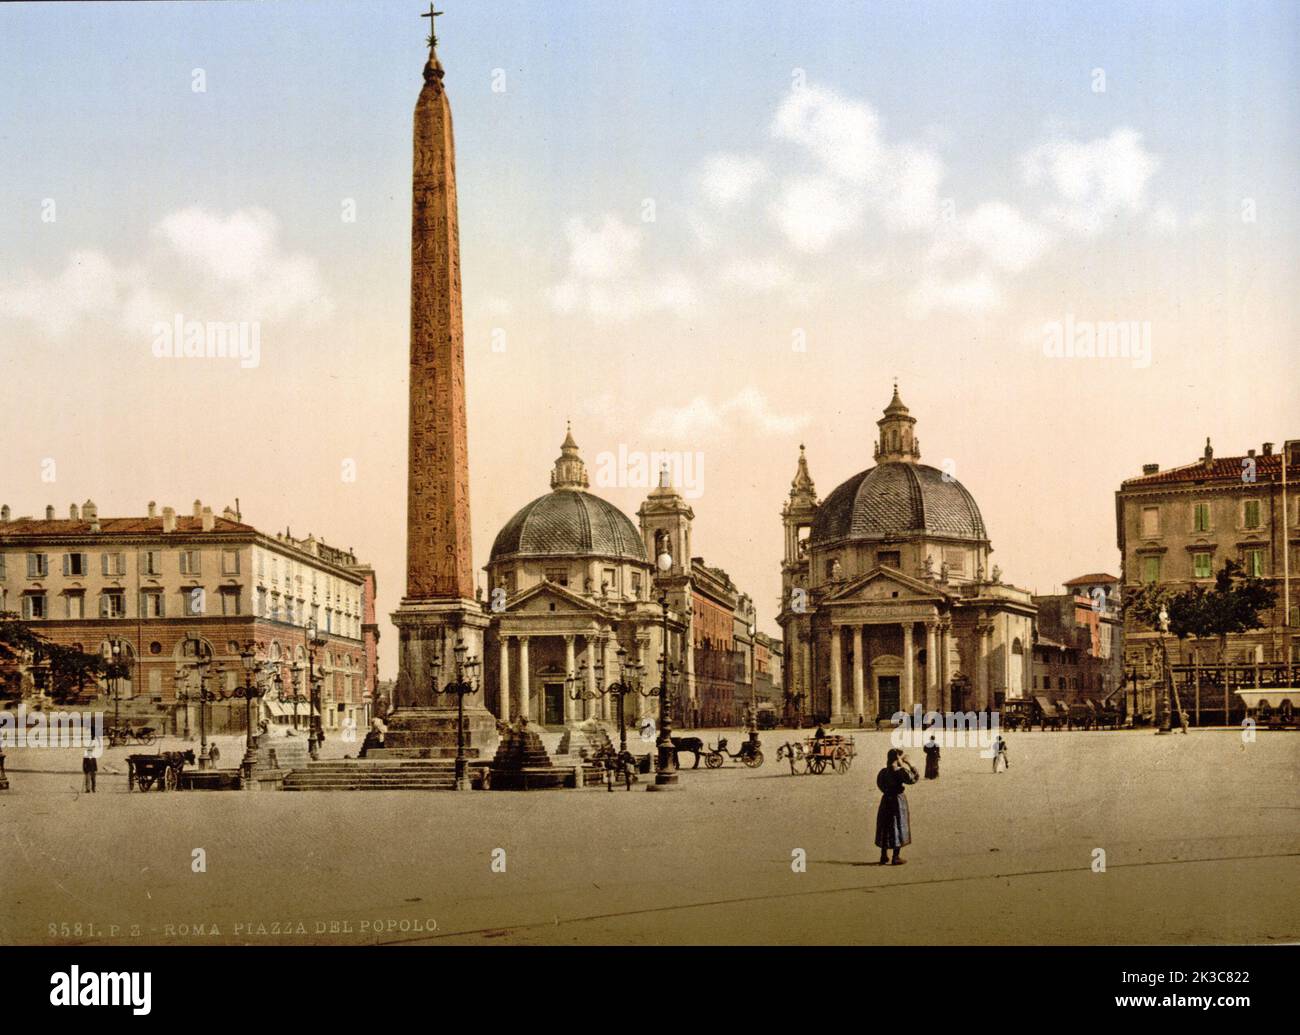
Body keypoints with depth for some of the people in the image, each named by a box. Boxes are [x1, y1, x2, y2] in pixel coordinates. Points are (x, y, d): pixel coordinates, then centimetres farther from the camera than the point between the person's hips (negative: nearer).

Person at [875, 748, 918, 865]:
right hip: (898, 800, -6)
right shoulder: (899, 771, -18)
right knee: (898, 827, 4)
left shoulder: (883, 772, 2)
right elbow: (913, 779, -14)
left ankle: (884, 856, 21)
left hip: (886, 799, 6)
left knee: (885, 827, 14)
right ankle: (896, 858, 6)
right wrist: (909, 765, -5)